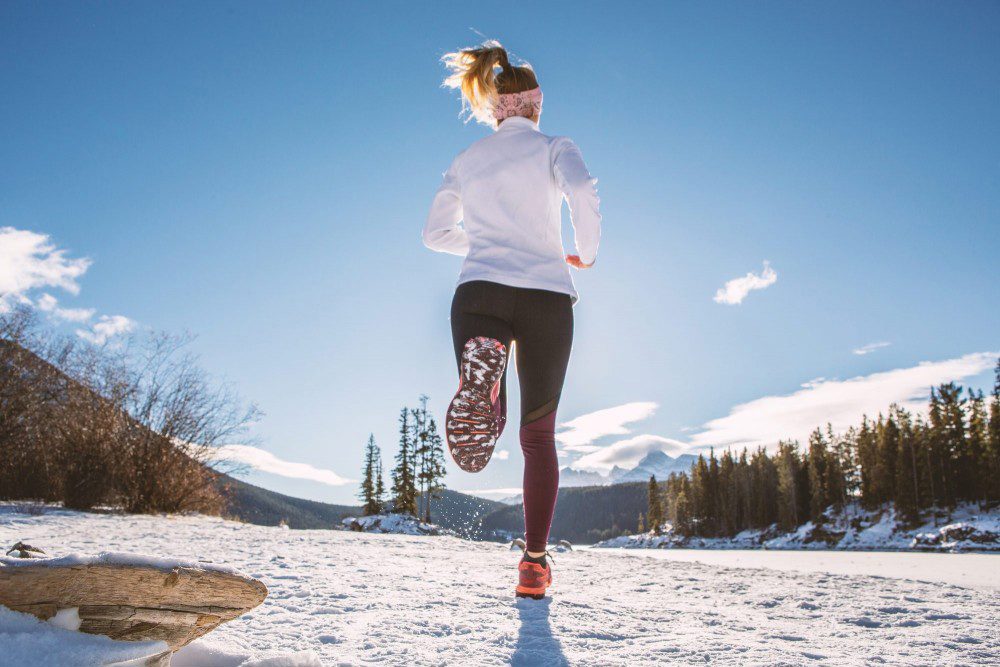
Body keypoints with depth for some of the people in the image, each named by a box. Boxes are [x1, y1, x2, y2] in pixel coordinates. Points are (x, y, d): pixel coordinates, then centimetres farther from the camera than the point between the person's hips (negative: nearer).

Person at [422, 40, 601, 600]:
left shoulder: (467, 161, 19)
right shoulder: (554, 147, 8)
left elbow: (436, 233, 22)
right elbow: (583, 193, -14)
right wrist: (587, 252, 3)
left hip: (478, 294, 2)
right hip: (547, 297, -1)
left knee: (482, 425, -1)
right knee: (539, 435, 9)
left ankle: (480, 381, -39)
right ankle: (535, 564, 5)